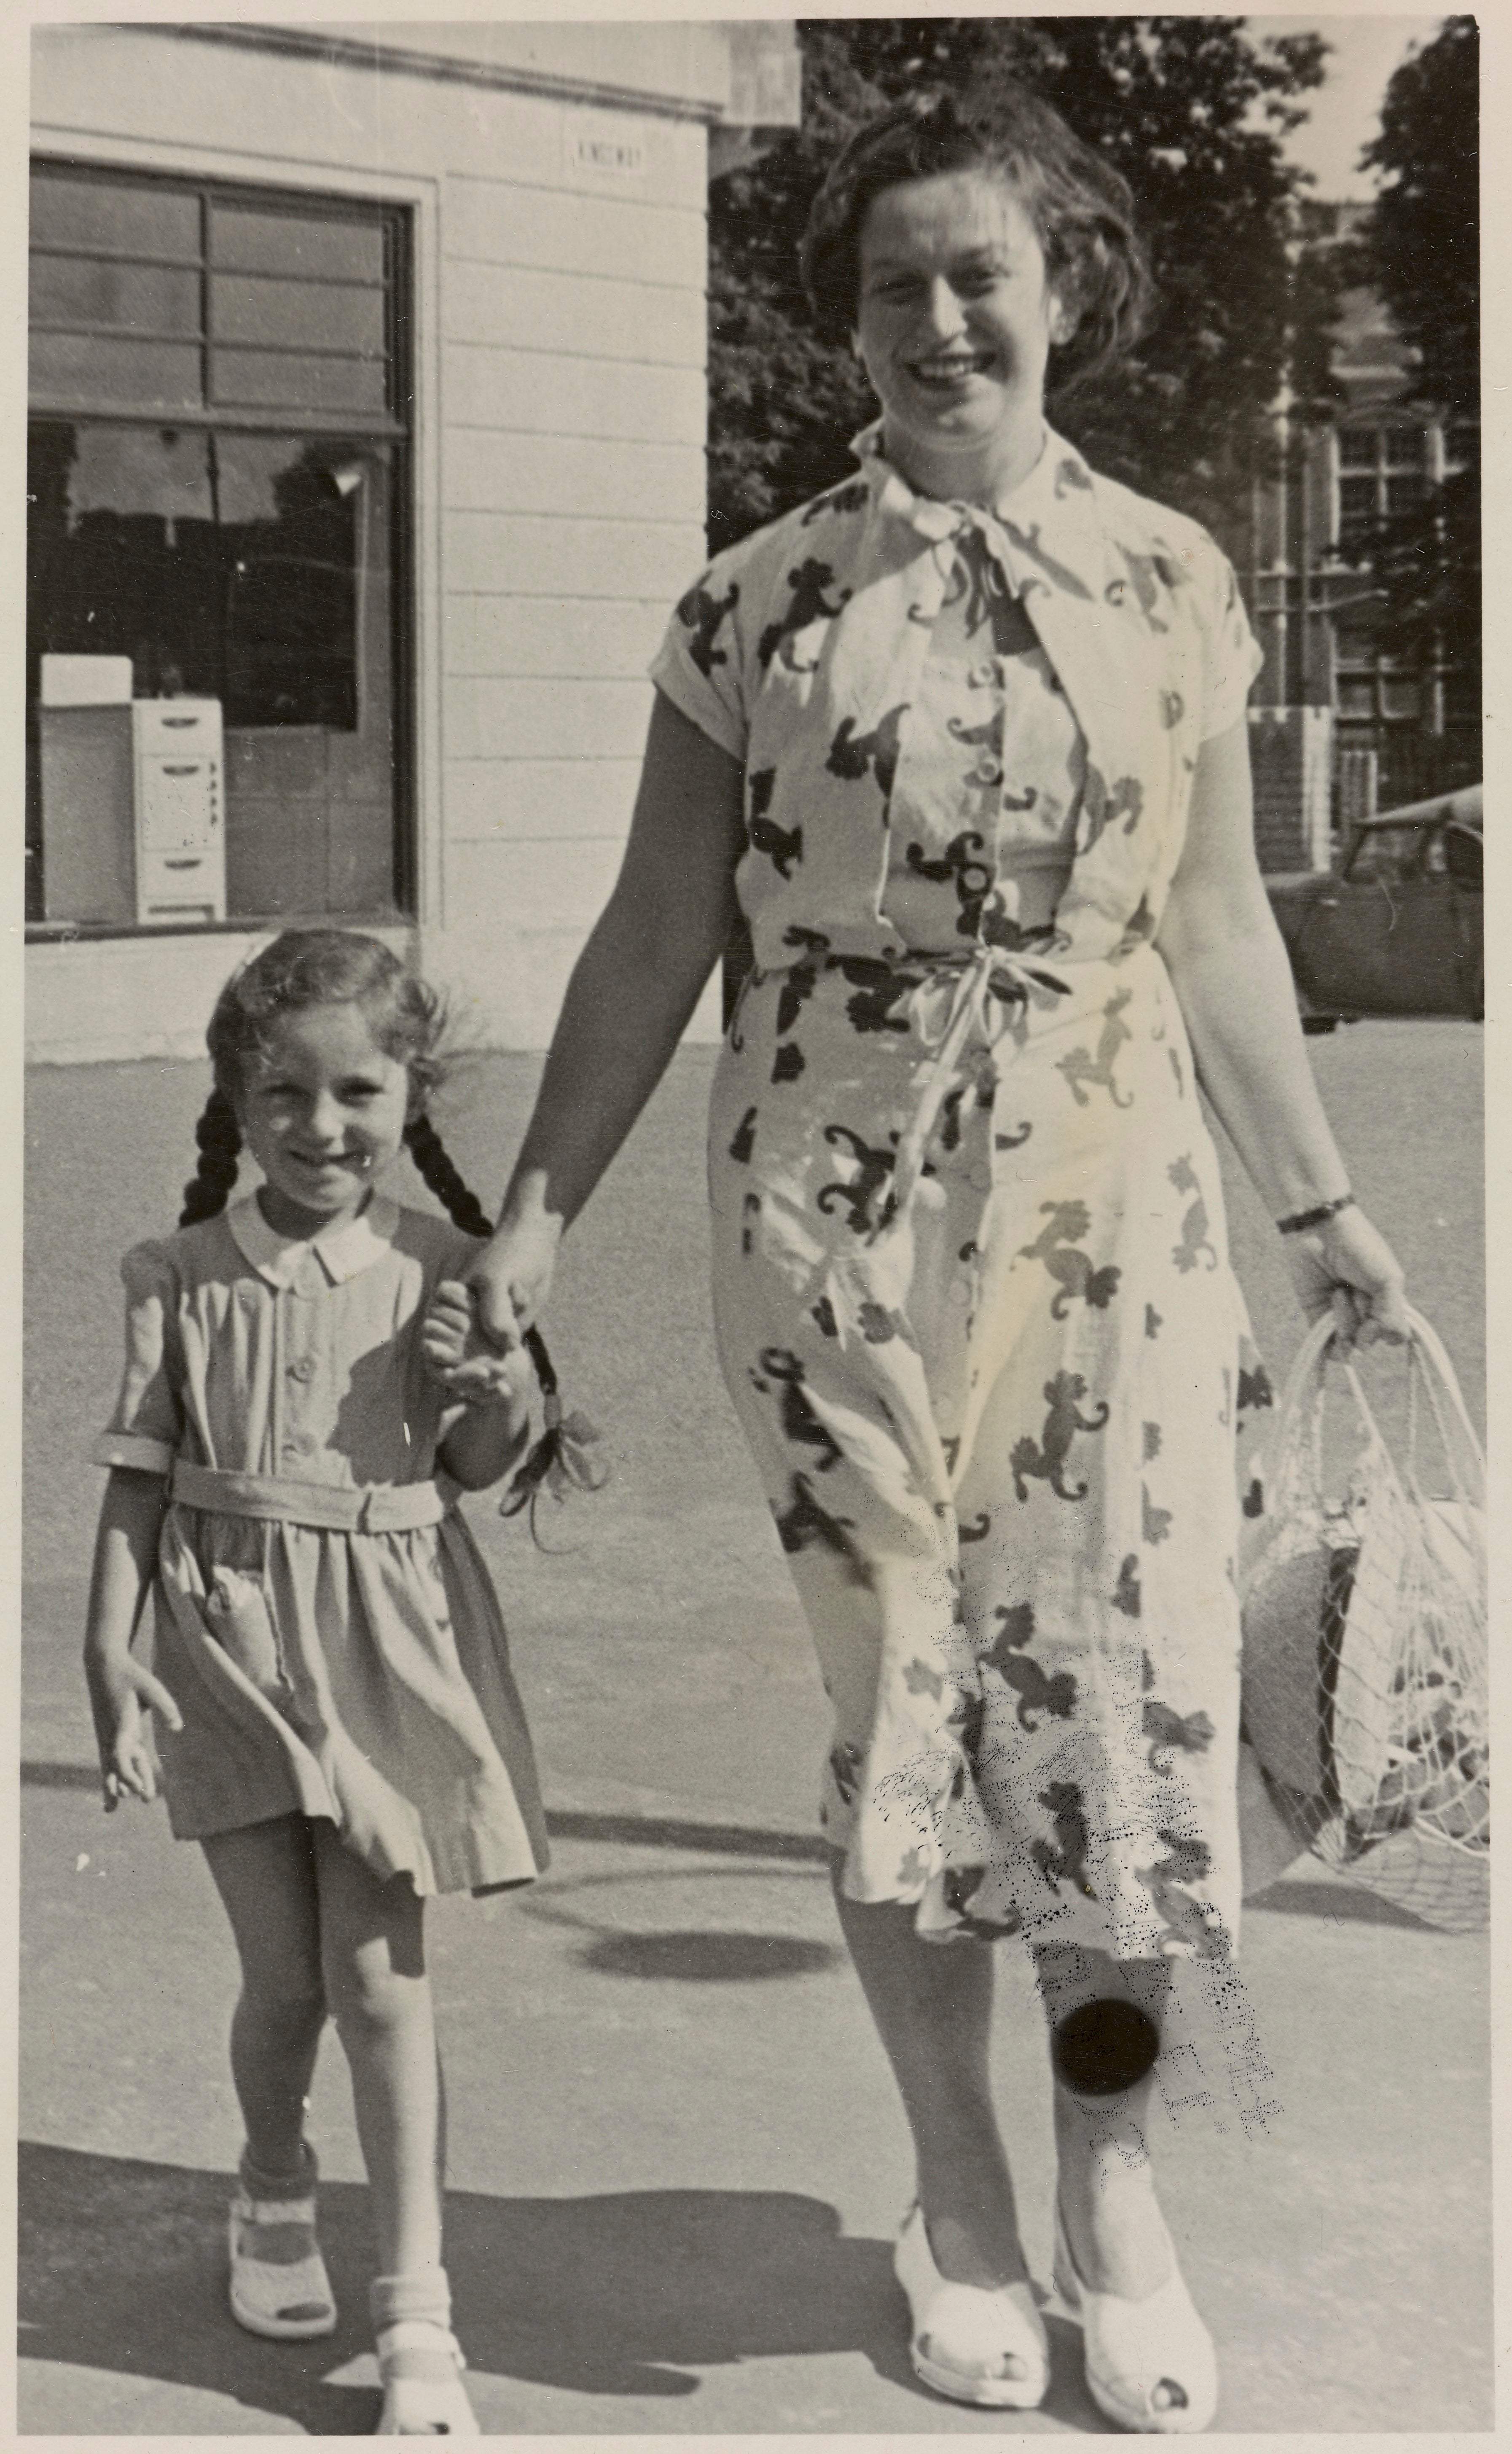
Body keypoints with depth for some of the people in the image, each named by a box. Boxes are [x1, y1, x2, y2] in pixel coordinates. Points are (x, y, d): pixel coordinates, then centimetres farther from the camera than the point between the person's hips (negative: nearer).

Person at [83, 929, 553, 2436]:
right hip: (231, 1645, 1)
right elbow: (139, 1475, 1)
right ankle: (273, 2195, 39)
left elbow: (470, 1475, 7)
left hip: (389, 1648, 0)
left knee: (381, 1982, 0)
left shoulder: (441, 1273, -2)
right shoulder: (182, 1278, -3)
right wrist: (108, 1649, -7)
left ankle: (417, 2316, 6)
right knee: (282, 1979, 8)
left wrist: (498, 1395, -14)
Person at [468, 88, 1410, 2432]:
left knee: (1133, 1693, 0)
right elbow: (657, 937, 4)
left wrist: (1321, 1204, 15)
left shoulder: (1171, 581, 5)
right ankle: (959, 2196, 22)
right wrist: (540, 1207, 1)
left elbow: (1218, 929, 12)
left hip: (1113, 1207, 1)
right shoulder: (759, 603, 0)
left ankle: (1113, 2196, 19)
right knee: (900, 1696, 5)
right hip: (842, 1221, -1)